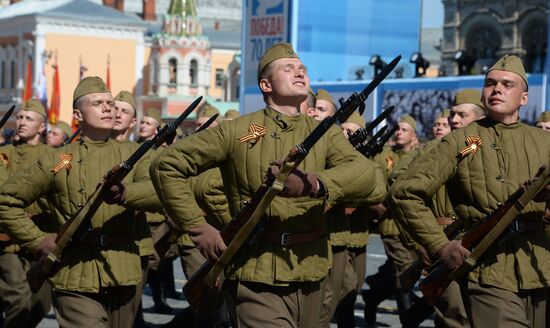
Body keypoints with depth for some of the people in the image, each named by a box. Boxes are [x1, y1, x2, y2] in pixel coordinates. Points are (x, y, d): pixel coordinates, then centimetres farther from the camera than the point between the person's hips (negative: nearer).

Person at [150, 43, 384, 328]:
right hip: (256, 280, -4)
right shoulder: (237, 131, -1)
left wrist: (312, 184, -32)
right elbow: (166, 165, 2)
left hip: (310, 276, 4)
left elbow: (365, 174, -13)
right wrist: (197, 227, -6)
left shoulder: (325, 134, 7)